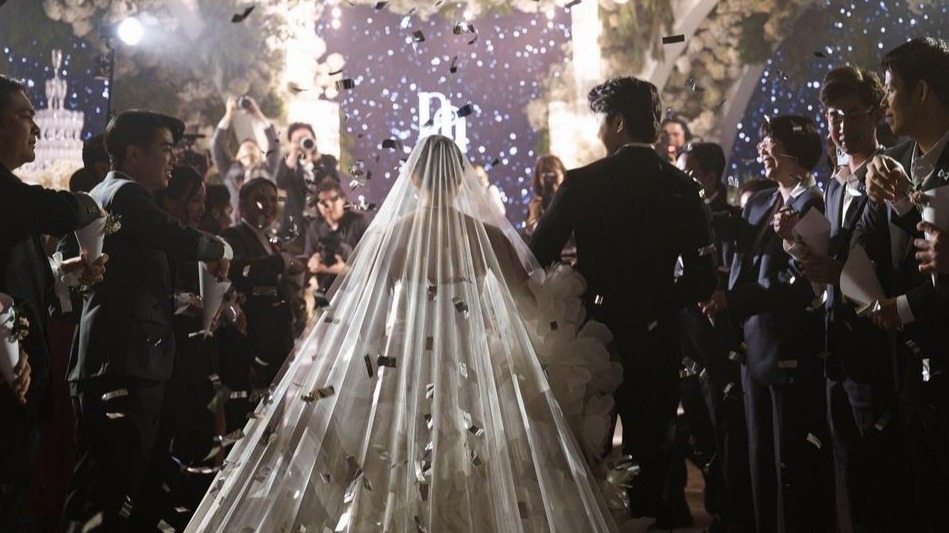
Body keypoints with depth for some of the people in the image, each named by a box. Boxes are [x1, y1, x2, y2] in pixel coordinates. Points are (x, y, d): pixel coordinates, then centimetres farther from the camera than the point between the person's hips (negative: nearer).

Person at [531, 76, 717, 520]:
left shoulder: (583, 183, -10)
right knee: (649, 452, 13)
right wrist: (659, 304, 12)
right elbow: (701, 280, -2)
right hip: (656, 339, 3)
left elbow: (535, 258, -10)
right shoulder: (681, 187, -1)